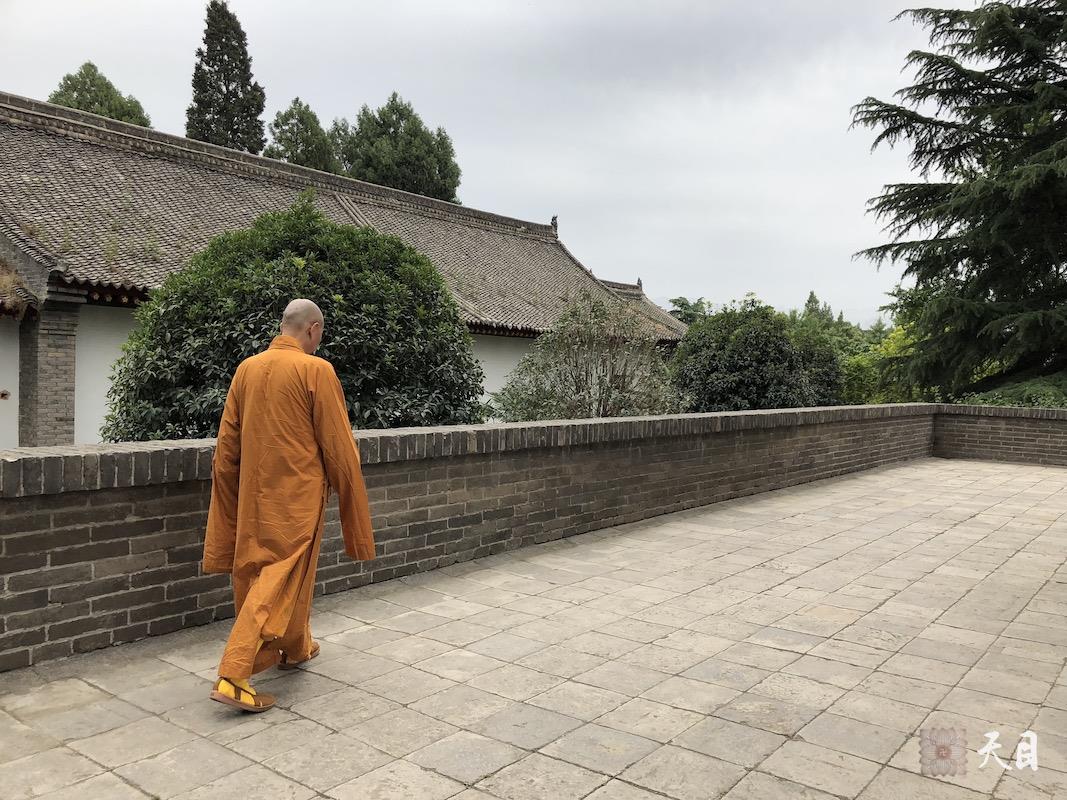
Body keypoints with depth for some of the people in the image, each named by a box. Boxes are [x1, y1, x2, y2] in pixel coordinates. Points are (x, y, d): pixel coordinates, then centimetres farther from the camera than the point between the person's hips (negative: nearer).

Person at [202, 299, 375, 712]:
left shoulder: (247, 368, 5)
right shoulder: (316, 370, -13)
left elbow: (227, 441, 9)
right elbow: (337, 444, -11)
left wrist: (231, 488, 18)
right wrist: (346, 489, 2)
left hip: (254, 494, 7)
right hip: (297, 495, -7)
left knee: (255, 572, 19)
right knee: (282, 580, -1)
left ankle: (296, 649, 37)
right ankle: (233, 677, -5)